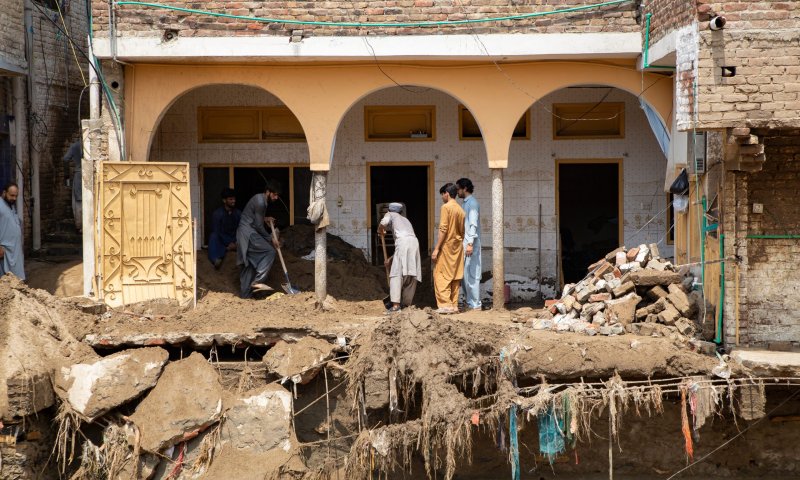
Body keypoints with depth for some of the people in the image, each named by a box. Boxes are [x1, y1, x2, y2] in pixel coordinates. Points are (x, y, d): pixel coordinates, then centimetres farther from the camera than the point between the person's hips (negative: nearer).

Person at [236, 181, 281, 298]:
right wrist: (270, 238, -7)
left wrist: (265, 219, 16)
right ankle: (258, 281, -16)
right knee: (269, 251, -13)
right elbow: (259, 226, -17)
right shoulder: (260, 202, -18)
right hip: (247, 233, -10)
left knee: (249, 264, 9)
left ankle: (245, 293, 10)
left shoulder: (260, 199, 14)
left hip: (246, 233, 10)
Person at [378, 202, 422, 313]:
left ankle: (395, 305, -17)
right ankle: (407, 304, 13)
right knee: (411, 276, 11)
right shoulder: (405, 220, 37)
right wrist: (391, 258, 42)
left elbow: (383, 223, -6)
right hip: (414, 242, 6)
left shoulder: (391, 215, 20)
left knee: (396, 275, -8)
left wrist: (380, 231, 17)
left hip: (402, 241, -6)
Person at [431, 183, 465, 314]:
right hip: (458, 247, 7)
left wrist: (436, 249, -16)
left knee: (441, 275, -4)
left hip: (447, 246, -7)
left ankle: (446, 305, -11)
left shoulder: (446, 207, -11)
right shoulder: (460, 209, 10)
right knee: (455, 277, 8)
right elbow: (462, 231, 13)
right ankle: (454, 305, 8)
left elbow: (443, 229, -17)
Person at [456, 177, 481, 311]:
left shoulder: (472, 203, -11)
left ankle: (475, 304, -4)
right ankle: (468, 301, 20)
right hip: (463, 244, 9)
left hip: (470, 244, -9)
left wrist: (470, 244, -24)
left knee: (471, 274, -7)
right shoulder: (465, 204, 17)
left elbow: (473, 225, -18)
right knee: (463, 273, 13)